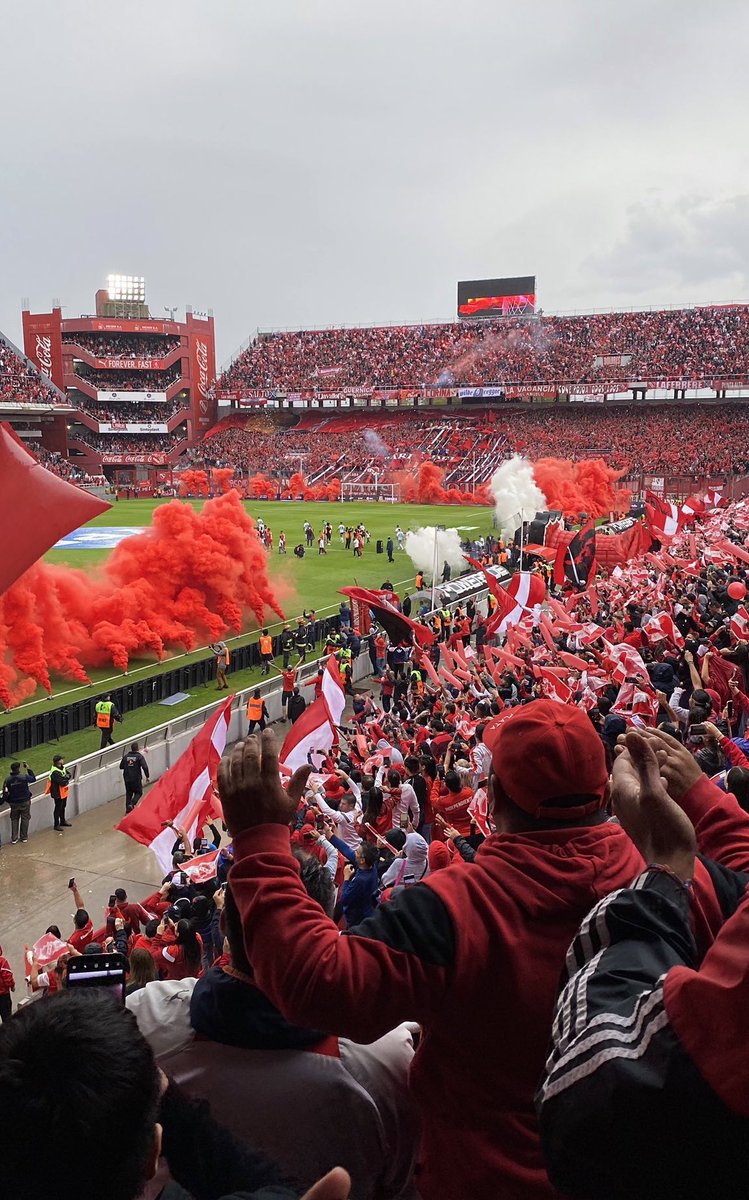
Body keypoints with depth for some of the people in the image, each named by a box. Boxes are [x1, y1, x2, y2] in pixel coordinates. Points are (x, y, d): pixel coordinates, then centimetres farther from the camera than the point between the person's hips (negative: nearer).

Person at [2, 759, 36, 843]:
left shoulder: (7, 779, -14)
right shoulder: (24, 776, -19)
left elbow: (5, 792, -9)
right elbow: (33, 779, 0)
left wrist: (6, 800, 10)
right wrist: (28, 769, 5)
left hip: (14, 803, 1)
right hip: (25, 802, -1)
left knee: (14, 820, 17)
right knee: (25, 819, 15)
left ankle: (14, 839, 16)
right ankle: (24, 837, 21)